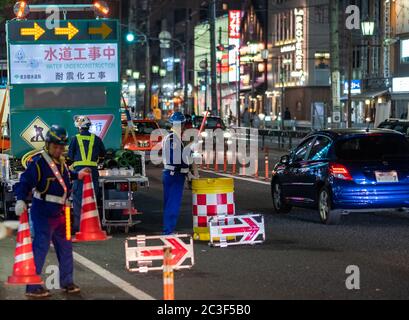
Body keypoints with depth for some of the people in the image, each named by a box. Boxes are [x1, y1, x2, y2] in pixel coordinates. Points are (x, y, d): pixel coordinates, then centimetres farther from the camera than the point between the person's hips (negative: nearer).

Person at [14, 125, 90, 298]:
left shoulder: (61, 162, 10)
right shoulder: (38, 162, -17)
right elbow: (25, 182, -22)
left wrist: (77, 175, 34)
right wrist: (20, 200, -35)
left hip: (60, 212, 9)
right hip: (43, 212, -9)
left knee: (65, 246, 16)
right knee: (40, 248, -9)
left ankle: (67, 282, 30)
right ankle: (32, 287, -3)